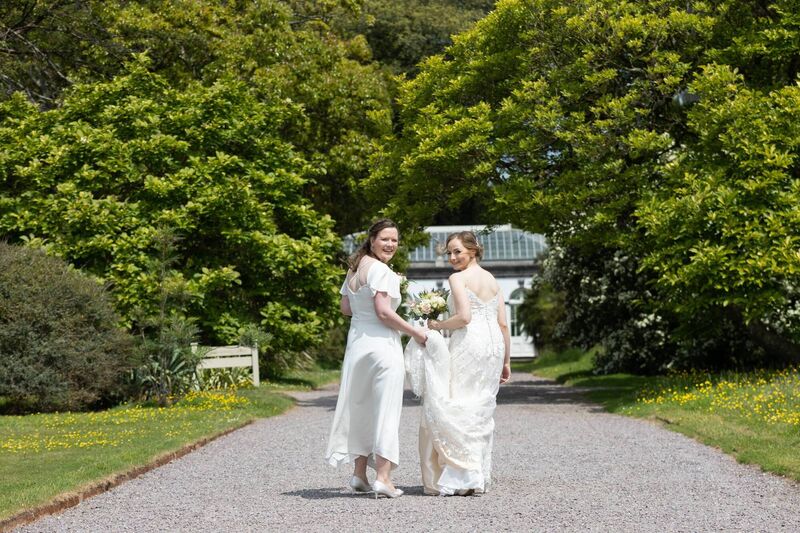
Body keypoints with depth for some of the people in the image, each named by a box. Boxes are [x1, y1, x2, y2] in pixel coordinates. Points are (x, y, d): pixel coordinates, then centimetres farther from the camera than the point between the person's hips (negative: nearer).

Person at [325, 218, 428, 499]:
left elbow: (346, 308, 18)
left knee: (362, 408, 15)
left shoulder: (355, 268, 13)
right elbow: (384, 312, -20)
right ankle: (382, 477, -5)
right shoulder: (380, 270, -14)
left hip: (357, 341, 9)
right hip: (382, 343, -9)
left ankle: (359, 474, 22)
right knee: (386, 409, -4)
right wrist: (415, 332, -11)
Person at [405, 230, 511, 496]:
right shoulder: (493, 280, 16)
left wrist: (438, 325, -3)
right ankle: (480, 476, 14)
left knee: (457, 409, -4)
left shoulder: (458, 278, -6)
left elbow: (464, 317, -18)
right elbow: (503, 324, 13)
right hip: (494, 344, 8)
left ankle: (460, 476, -9)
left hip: (468, 344, -7)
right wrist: (506, 361, 16)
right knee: (482, 411, 11)